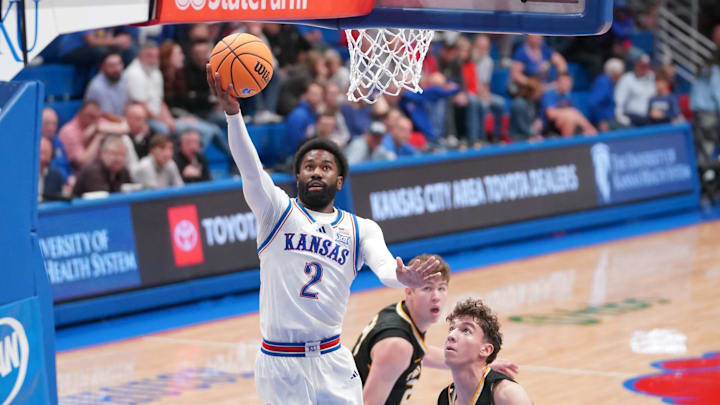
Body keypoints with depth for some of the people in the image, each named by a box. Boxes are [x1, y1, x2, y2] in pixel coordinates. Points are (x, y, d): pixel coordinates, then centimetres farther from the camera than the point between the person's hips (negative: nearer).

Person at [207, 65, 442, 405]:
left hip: (333, 363, 3)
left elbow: (383, 266, -10)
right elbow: (249, 168, -15)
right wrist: (232, 113, -32)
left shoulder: (361, 230, 9)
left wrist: (403, 277, -36)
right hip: (281, 364, -3)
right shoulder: (277, 211, 3)